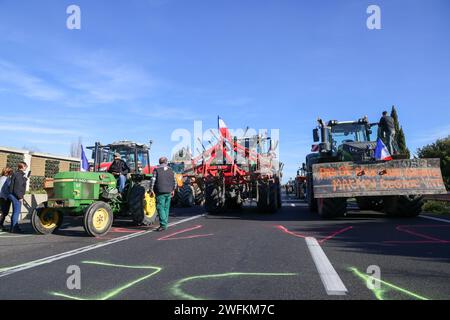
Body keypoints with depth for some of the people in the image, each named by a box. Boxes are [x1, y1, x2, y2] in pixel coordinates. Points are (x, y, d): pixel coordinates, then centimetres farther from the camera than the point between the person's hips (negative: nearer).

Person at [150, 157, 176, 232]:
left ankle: (163, 225, -15)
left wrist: (151, 190, -3)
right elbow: (174, 181, 11)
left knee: (160, 207, -5)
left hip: (160, 192, -4)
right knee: (166, 208, 13)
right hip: (169, 192, 5)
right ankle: (165, 224, 18)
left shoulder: (156, 169, -2)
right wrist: (173, 190, 20)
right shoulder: (170, 170, 10)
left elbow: (153, 180, -9)